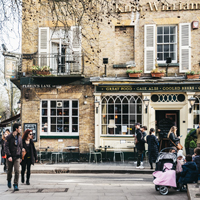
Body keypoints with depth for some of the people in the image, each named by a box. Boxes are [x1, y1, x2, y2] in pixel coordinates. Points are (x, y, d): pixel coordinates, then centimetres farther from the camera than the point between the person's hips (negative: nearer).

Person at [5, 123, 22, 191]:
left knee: (17, 171, -10)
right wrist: (9, 156, -19)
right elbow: (6, 147, -9)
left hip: (17, 157, 2)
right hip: (10, 157, -2)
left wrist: (20, 157, 15)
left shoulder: (19, 138, 8)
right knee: (9, 171, 12)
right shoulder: (9, 137, -6)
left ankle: (15, 185, -6)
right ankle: (9, 181, 39)